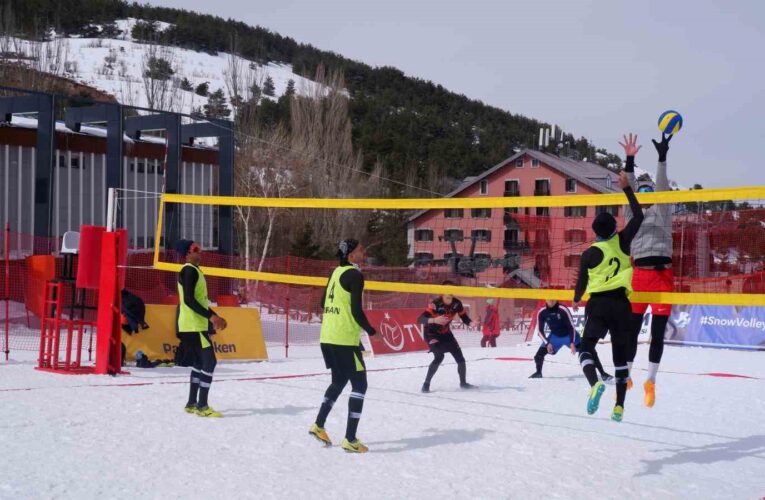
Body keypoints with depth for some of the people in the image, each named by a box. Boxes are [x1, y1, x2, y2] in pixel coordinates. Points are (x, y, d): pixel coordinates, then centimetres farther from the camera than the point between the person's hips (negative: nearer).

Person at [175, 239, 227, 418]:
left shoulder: (194, 270, 17)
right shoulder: (189, 270, -14)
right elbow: (189, 300, -23)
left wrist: (214, 317, 18)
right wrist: (211, 316, -24)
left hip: (196, 324, 10)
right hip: (193, 325, -10)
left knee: (200, 361, 15)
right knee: (209, 361, -12)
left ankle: (192, 404, 21)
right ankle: (202, 406, -12)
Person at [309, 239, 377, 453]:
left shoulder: (336, 272, 13)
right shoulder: (354, 275, -12)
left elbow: (324, 303, 20)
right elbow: (357, 311, -17)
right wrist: (370, 331, -4)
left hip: (327, 337, 8)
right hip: (345, 339, -8)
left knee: (339, 381, 24)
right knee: (359, 384, -1)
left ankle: (318, 425, 21)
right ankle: (350, 439, -5)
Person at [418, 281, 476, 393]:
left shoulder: (456, 303, -14)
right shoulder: (435, 304, -30)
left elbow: (464, 317, -2)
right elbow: (420, 319, -39)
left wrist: (471, 323, -25)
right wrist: (434, 320, -57)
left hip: (445, 332, 6)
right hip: (431, 333, -6)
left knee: (459, 356, 5)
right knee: (439, 356, -25)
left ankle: (463, 383, 28)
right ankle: (426, 384, -14)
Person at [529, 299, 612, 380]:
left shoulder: (563, 310, -26)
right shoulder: (542, 313, -17)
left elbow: (572, 327, -22)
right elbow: (540, 331, -8)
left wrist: (572, 343, -31)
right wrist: (547, 343, -21)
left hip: (569, 335, -3)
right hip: (555, 336, 3)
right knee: (539, 354, -8)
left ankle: (602, 373, -14)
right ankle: (538, 372, 23)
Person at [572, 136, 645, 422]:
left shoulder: (590, 254, -5)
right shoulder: (623, 242, -1)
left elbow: (581, 283, 4)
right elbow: (638, 216, 7)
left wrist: (575, 301, 24)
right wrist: (626, 188, 6)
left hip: (598, 304, -3)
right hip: (621, 304, 3)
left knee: (587, 347, -1)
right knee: (620, 355, 10)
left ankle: (594, 383, -32)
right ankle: (620, 406, 6)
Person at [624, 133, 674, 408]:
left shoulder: (661, 212, 9)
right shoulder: (634, 214, 14)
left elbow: (663, 186, -4)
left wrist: (662, 158, -16)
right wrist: (629, 162, -8)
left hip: (662, 276, -1)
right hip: (639, 275, 2)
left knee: (657, 333, 0)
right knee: (631, 330, 3)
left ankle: (651, 381, 9)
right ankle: (626, 377, 17)